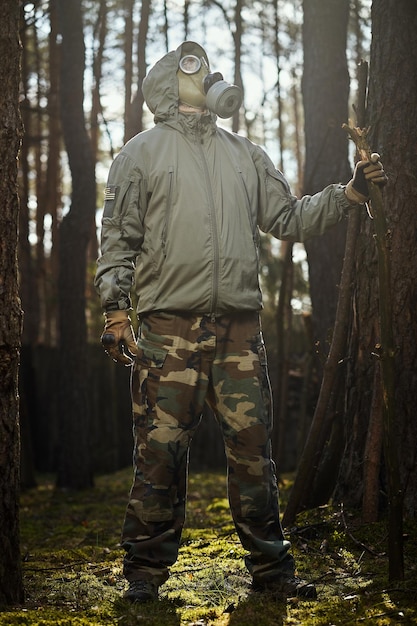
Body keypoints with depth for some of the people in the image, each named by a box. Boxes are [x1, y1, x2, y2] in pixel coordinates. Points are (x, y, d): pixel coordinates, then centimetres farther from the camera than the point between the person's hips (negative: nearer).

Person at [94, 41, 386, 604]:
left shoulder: (246, 155, 20)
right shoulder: (142, 152, 9)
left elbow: (290, 218, 21)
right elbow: (118, 239, 4)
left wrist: (348, 194, 9)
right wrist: (116, 312, -5)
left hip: (240, 327, 3)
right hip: (170, 327, -3)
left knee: (253, 446, 2)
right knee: (161, 451, -3)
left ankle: (270, 567, 11)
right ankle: (146, 569, 9)